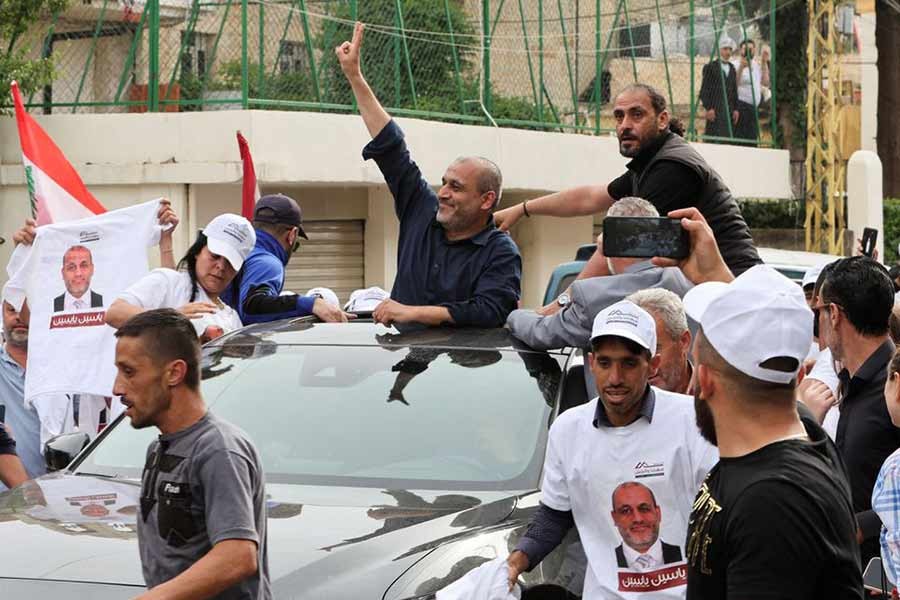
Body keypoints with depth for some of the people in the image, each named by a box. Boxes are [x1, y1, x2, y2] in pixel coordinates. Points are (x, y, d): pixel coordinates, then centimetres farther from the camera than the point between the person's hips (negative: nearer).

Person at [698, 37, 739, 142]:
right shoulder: (710, 67, -1)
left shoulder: (732, 69, 17)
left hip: (729, 110, 5)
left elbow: (734, 90, 18)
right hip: (715, 110, -5)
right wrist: (708, 108, -11)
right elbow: (704, 91, -3)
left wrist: (735, 109, 9)